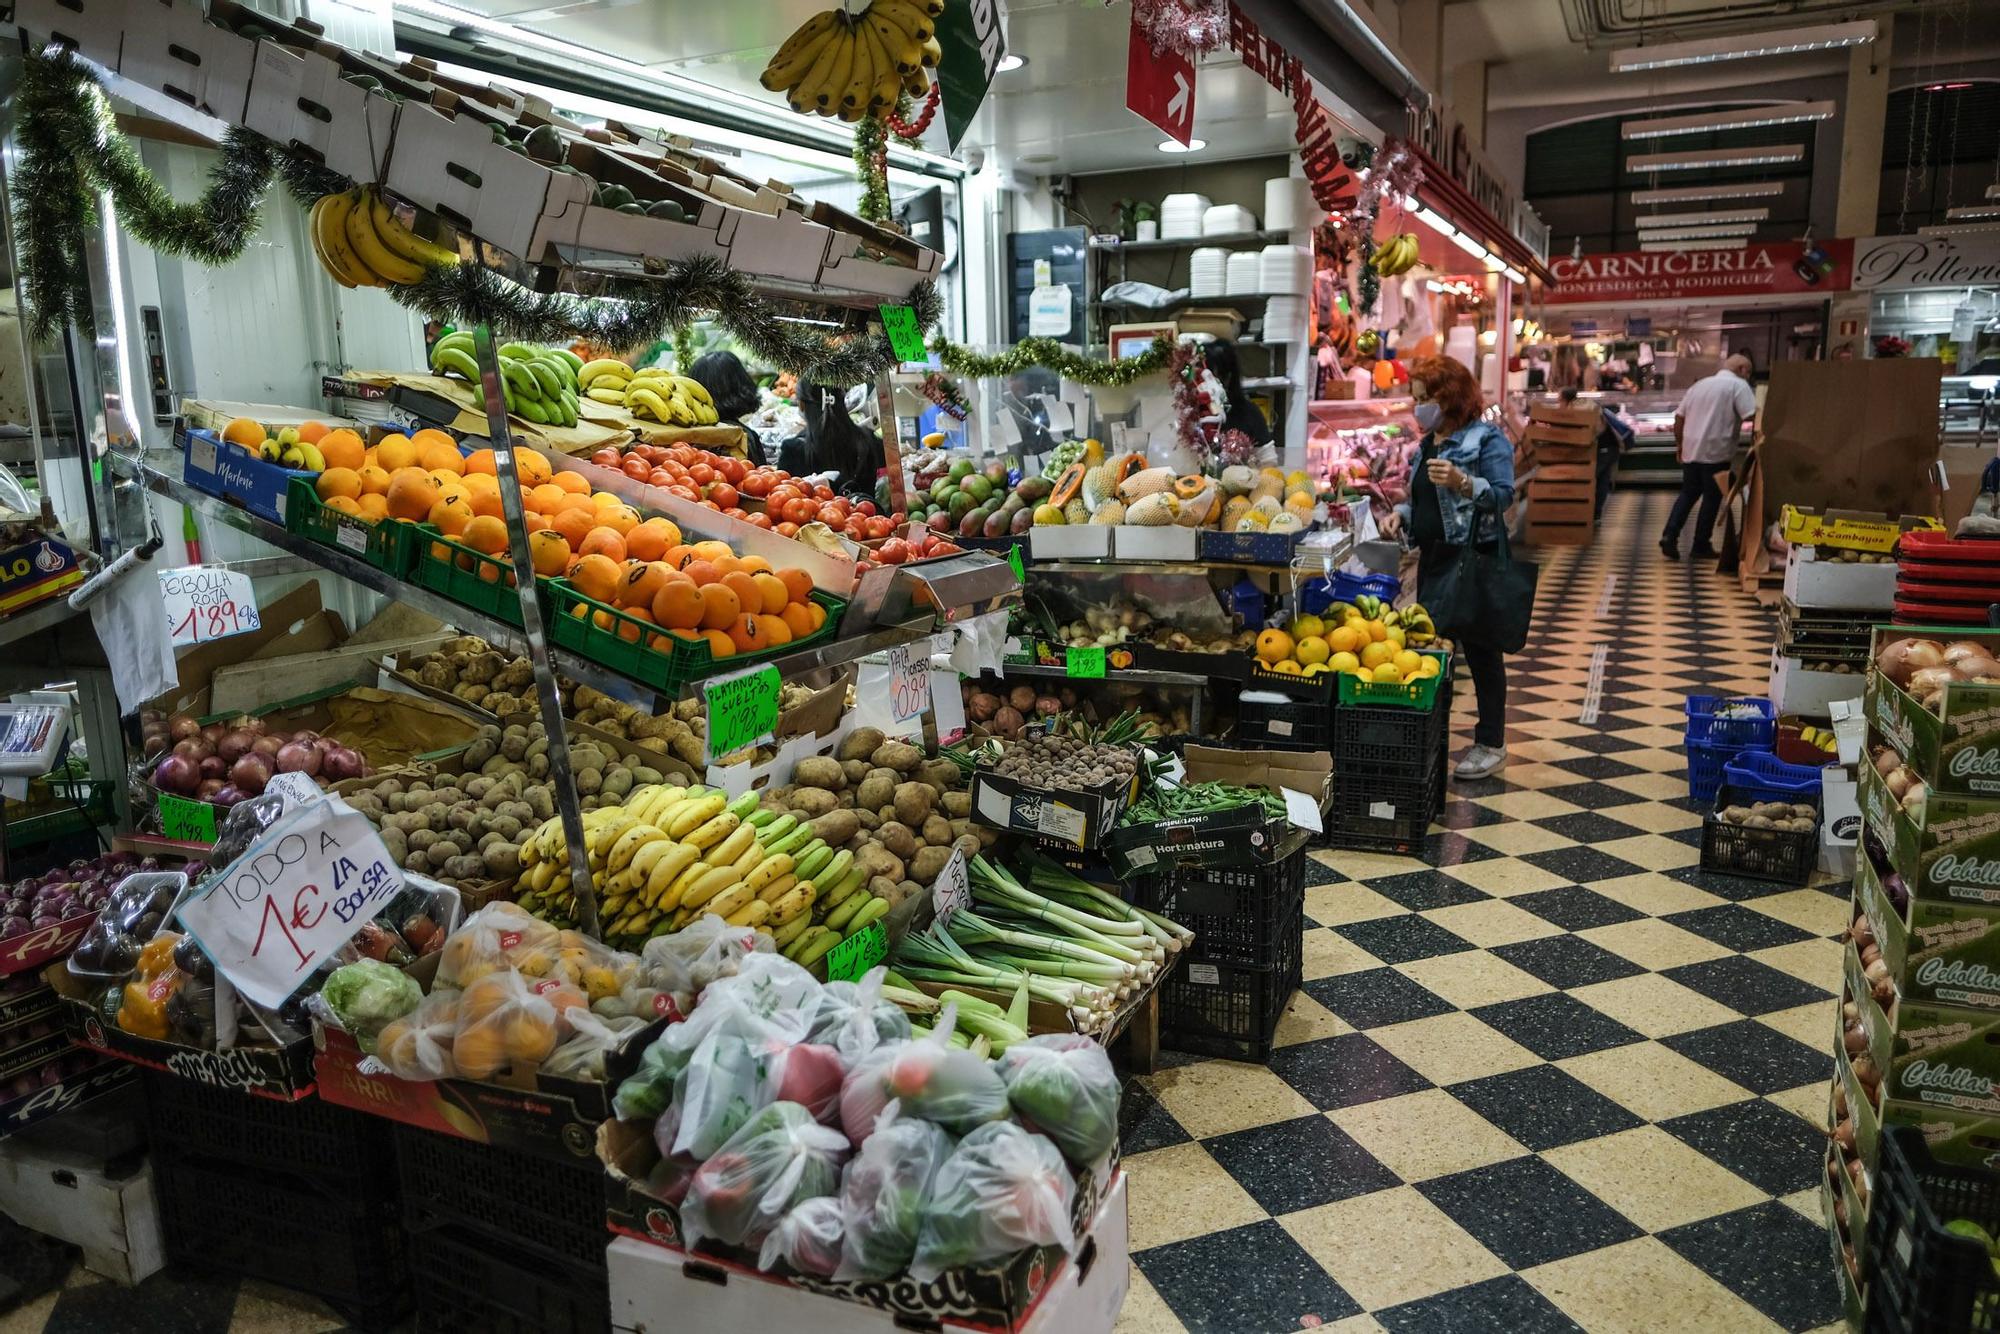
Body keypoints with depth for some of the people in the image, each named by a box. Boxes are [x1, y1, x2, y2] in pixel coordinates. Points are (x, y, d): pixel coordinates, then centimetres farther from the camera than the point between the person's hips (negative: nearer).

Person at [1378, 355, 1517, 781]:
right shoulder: (1428, 444, 15)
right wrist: (1401, 514, 6)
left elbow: (1503, 495, -17)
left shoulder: (1487, 439, -8)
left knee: (1480, 649, -2)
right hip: (1433, 556, 8)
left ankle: (1491, 745, 6)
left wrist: (1462, 482, -32)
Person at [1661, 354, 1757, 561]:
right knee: (1712, 498, 4)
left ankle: (1669, 535, 2)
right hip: (1717, 452, -6)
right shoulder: (1738, 385, -4)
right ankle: (1701, 546, 8)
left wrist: (1680, 444, 24)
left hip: (1691, 450, 6)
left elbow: (1679, 417, 17)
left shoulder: (1700, 384, 16)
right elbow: (1752, 417, -15)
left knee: (1688, 494, 16)